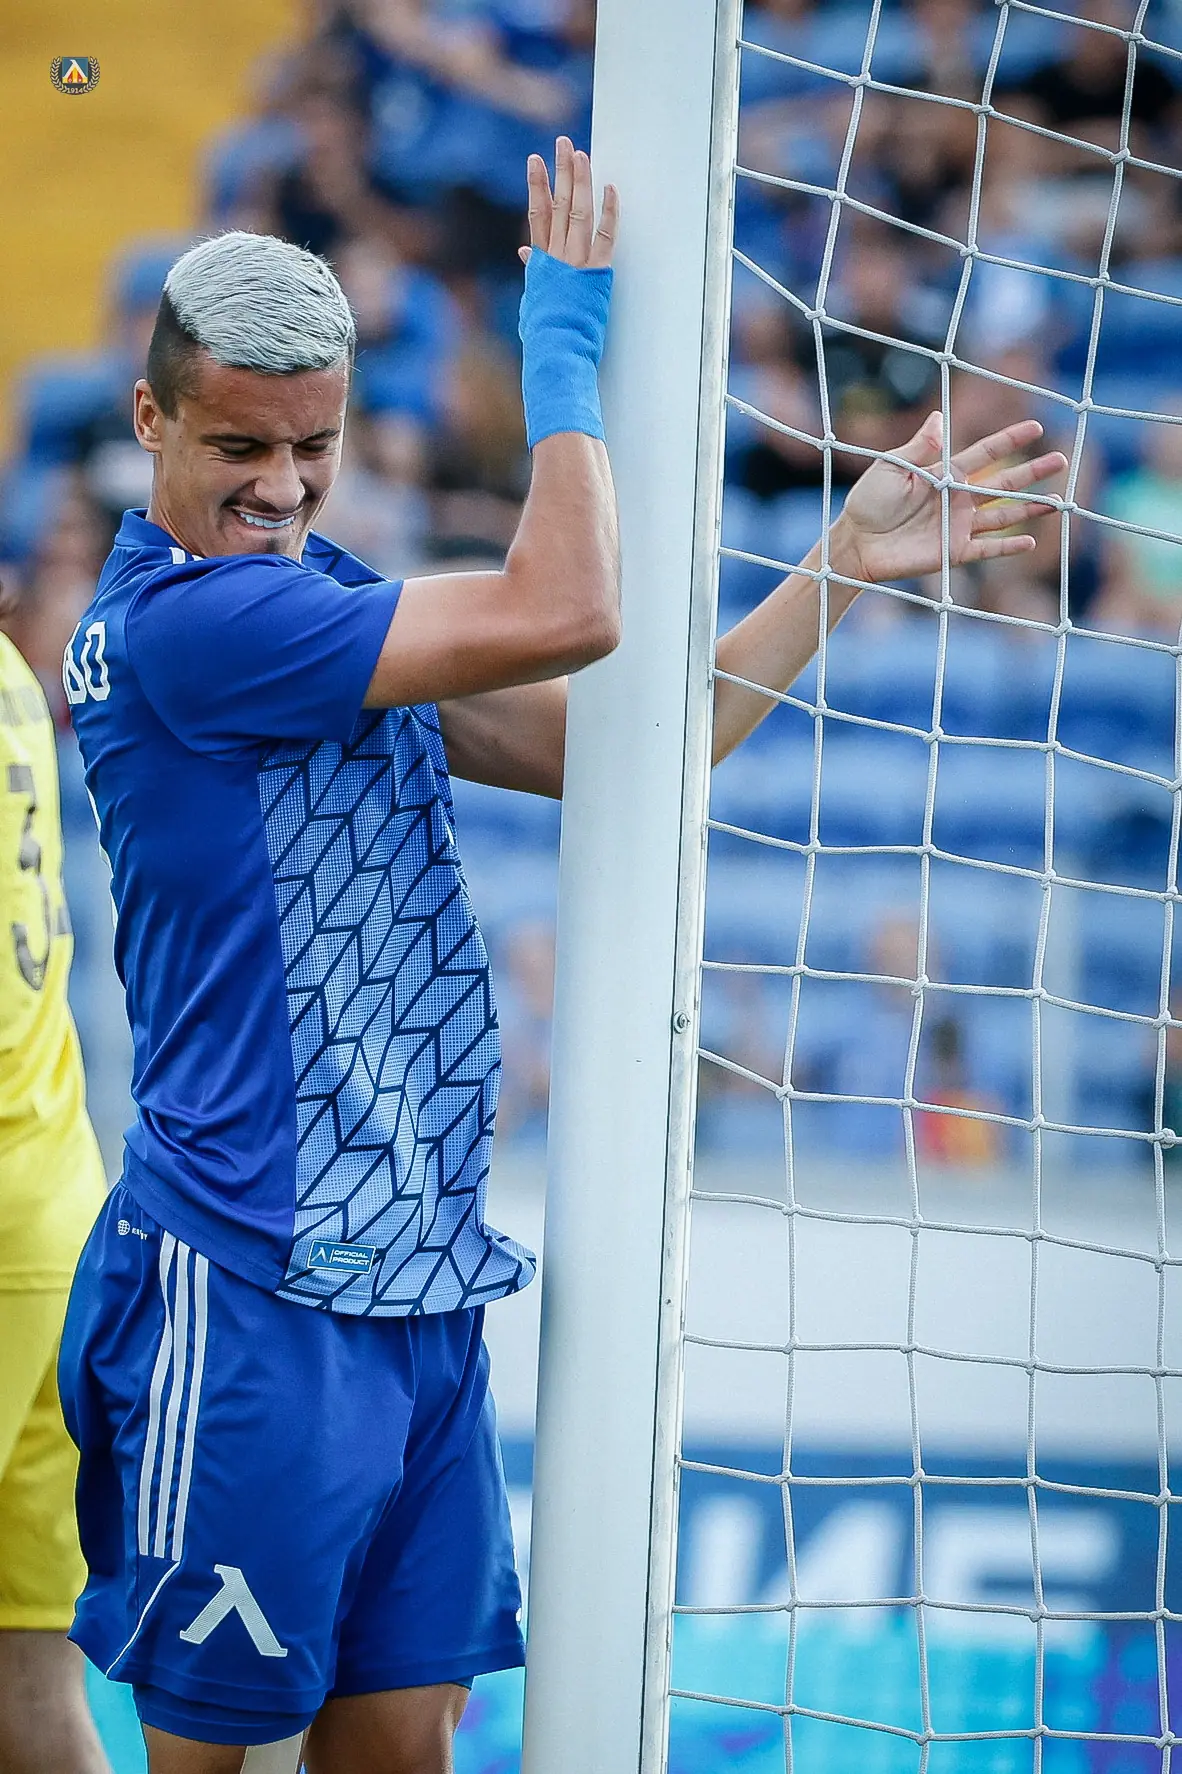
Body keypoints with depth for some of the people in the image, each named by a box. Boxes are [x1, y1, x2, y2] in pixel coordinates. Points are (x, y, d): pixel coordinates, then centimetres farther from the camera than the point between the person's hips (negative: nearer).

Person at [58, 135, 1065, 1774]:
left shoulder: (338, 618, 14)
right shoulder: (174, 623, -15)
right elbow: (565, 615, -19)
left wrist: (844, 567, 12)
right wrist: (565, 342, -7)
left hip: (422, 1294, 8)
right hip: (255, 1309, -8)